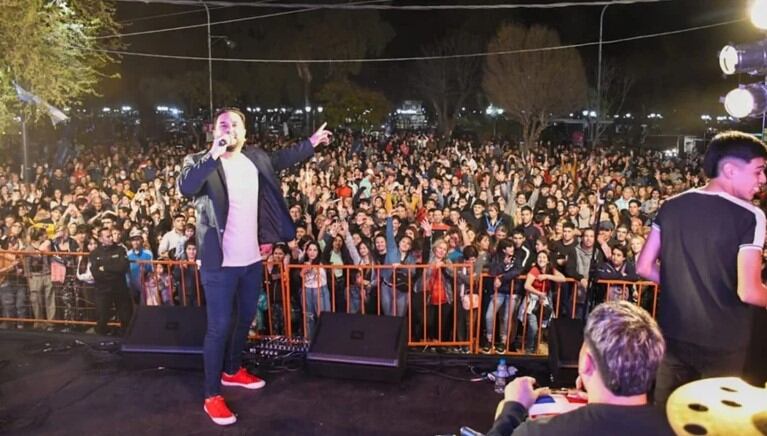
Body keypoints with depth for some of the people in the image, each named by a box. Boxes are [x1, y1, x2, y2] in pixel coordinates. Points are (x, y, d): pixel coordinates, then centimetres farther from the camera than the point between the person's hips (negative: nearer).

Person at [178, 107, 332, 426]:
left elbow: (281, 159, 23)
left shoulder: (256, 159, 4)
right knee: (219, 327, -2)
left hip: (252, 259, 7)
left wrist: (311, 143, 25)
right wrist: (214, 155, -40)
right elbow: (185, 187, -32)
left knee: (246, 317, 21)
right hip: (219, 262, -6)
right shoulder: (200, 162, -12)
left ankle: (232, 371, 43)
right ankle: (212, 396, 13)